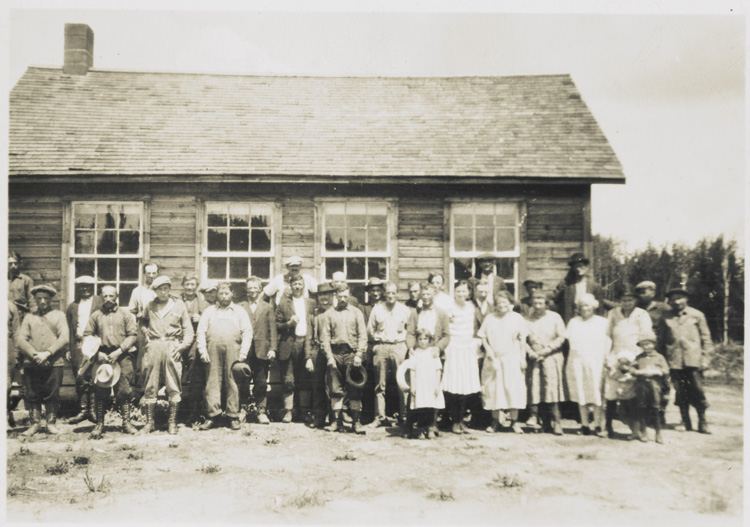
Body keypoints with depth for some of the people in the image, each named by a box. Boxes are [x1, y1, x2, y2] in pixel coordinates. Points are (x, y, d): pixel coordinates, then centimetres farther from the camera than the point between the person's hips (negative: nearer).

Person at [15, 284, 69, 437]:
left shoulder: (59, 315, 8)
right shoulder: (29, 317, 12)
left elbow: (64, 338, -3)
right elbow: (20, 340, 2)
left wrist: (47, 353, -14)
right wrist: (35, 355, -12)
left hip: (54, 364, -1)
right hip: (31, 364, 2)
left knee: (52, 395, 2)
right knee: (32, 395, 4)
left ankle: (51, 423, 14)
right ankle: (35, 423, 16)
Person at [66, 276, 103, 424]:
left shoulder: (100, 302, 5)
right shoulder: (73, 306, 16)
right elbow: (68, 328, 14)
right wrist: (68, 349, 6)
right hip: (77, 345, 3)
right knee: (80, 379, 2)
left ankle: (93, 409, 3)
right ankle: (83, 410, 8)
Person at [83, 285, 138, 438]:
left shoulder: (125, 314, 8)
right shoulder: (95, 315, 11)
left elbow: (132, 335, 2)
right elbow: (87, 335, 8)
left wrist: (118, 351, -9)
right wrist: (98, 352, -6)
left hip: (122, 357, -1)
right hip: (102, 356, 1)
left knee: (124, 390, -1)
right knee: (100, 391, 1)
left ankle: (126, 422, 7)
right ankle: (99, 424, 8)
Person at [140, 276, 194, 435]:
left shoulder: (179, 305, 7)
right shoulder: (150, 306, 12)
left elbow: (188, 329, 7)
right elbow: (142, 321, 28)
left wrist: (183, 345, -5)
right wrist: (145, 333, 8)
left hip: (172, 346, -1)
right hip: (153, 347, 2)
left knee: (173, 386, -2)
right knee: (150, 386, 2)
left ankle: (173, 422, 6)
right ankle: (149, 422, 11)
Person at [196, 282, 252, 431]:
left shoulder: (239, 311, 15)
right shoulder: (209, 311, 17)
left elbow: (247, 332, 7)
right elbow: (201, 332, 10)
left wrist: (243, 352, -3)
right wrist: (203, 351, -3)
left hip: (233, 351, -1)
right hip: (213, 351, 1)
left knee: (232, 383, -1)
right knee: (212, 381, -3)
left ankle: (233, 417, 3)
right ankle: (211, 416, 0)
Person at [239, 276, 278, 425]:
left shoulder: (268, 308, 12)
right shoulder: (240, 307, 10)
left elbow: (273, 330, 6)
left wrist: (273, 348, -4)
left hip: (262, 350, 0)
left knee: (261, 383, 1)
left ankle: (261, 411, 9)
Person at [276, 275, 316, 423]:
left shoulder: (311, 302, 12)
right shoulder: (283, 303, 8)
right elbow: (277, 325, 7)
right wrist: (289, 324, -10)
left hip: (306, 344, 1)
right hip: (289, 345, -1)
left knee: (306, 380, 2)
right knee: (288, 380, -1)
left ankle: (304, 411, 10)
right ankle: (288, 411, 6)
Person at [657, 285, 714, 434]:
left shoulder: (697, 315, 7)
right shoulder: (666, 318, 8)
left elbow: (706, 338, 8)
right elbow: (661, 340, 12)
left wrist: (705, 358, 1)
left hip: (693, 359, -1)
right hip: (674, 361, 1)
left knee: (698, 391, -3)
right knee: (680, 392, 3)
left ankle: (703, 423, 11)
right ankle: (686, 423, 14)